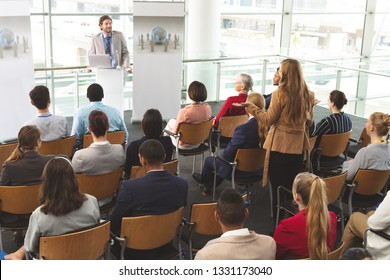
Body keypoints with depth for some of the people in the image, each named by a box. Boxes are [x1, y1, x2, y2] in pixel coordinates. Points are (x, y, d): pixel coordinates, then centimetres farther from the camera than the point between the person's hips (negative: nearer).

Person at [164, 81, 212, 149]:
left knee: (171, 121, 26)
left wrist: (172, 131, 4)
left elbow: (175, 131, -19)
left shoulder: (184, 111, -33)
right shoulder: (208, 108, -17)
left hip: (184, 145, -5)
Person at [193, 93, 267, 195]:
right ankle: (208, 186, 45)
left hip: (239, 171, -6)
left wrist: (225, 151, -1)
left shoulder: (242, 129, -31)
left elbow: (227, 155, -25)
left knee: (209, 160, 21)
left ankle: (203, 180, 52)